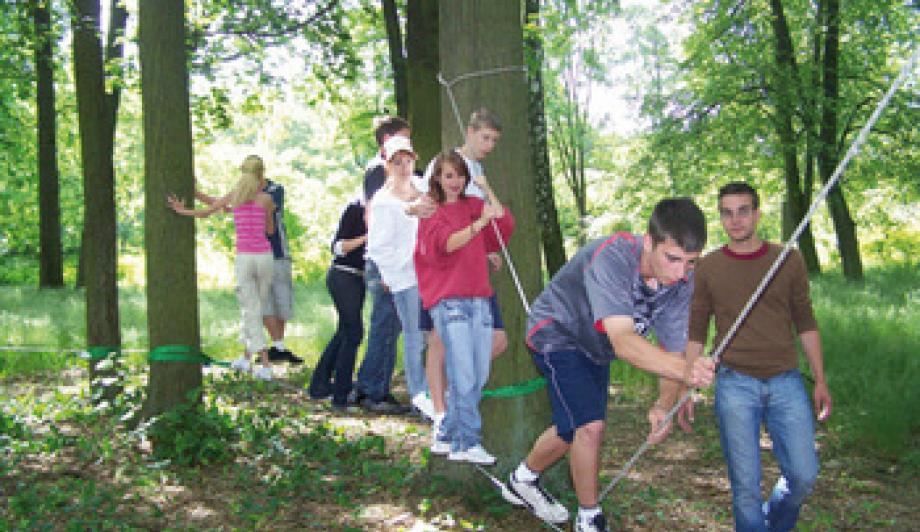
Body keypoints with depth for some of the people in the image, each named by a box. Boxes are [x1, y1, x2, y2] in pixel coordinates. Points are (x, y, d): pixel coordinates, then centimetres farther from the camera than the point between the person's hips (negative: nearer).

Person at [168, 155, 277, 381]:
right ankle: (245, 357, 26)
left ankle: (266, 366, -10)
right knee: (255, 309, 17)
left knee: (251, 312, 0)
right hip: (265, 257, 0)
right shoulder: (266, 199, 1)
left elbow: (204, 213, 18)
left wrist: (181, 211, 35)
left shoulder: (232, 196, 6)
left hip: (244, 258, 0)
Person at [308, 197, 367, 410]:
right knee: (353, 332, -8)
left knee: (344, 332, 16)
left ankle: (319, 384, 28)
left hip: (357, 278, 9)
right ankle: (340, 395, -1)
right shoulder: (354, 209, -12)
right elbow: (338, 247, -14)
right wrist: (366, 238, -22)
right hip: (343, 276, -9)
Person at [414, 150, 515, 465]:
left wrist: (487, 190, -1)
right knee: (463, 376, -12)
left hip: (479, 300, 6)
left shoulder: (473, 206, 17)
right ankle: (467, 444, -8)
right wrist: (480, 222, -27)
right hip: (448, 301, -6)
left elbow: (506, 225, 4)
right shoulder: (431, 211, 3)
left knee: (479, 376, 5)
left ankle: (446, 437, 16)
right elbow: (446, 243, -15)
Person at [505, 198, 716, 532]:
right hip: (557, 333, -7)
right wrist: (684, 370, -66)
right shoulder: (612, 258, -41)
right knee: (590, 426, -19)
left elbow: (672, 348, -18)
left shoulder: (682, 280, -21)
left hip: (595, 348, 7)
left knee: (573, 429, 19)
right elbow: (622, 342, -52)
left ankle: (524, 480, 45)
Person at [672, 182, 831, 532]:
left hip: (785, 383, 1)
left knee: (803, 475, -1)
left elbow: (805, 324, 13)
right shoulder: (707, 269, 4)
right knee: (745, 484, -1)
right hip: (734, 385, -1)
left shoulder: (789, 261, 7)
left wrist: (820, 381, 11)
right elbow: (695, 333, 10)